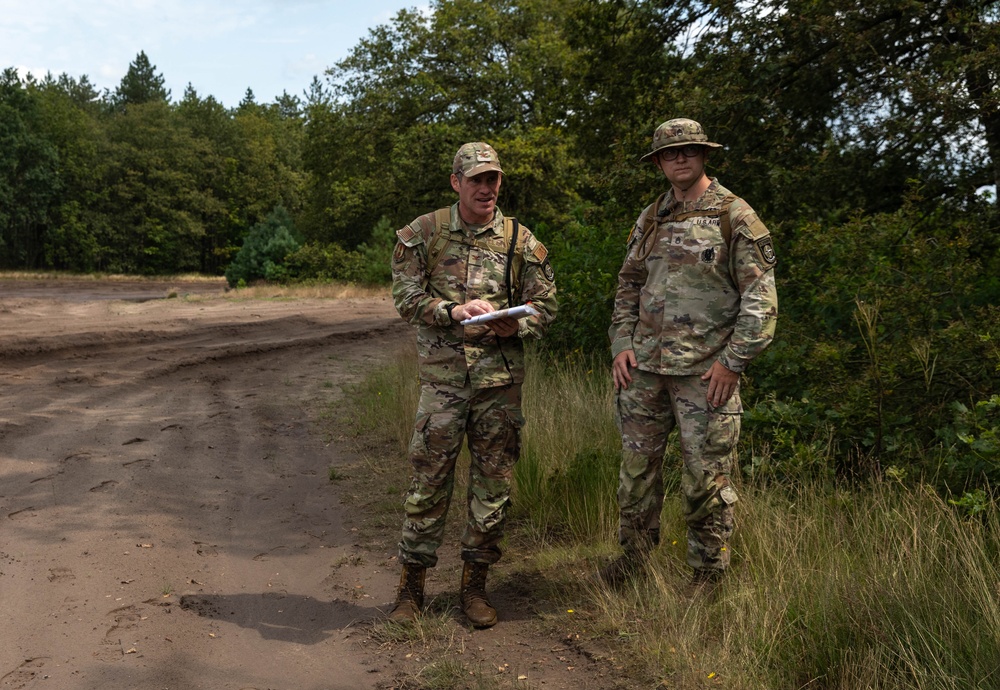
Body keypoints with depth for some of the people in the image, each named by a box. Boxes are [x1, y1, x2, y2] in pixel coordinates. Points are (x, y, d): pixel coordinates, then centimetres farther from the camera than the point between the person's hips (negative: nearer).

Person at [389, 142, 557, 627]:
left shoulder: (520, 240, 7)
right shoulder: (424, 233, 4)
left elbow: (545, 304, 9)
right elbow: (406, 296, -1)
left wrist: (514, 326, -12)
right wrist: (456, 311, -17)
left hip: (501, 377, 2)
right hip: (442, 374, -2)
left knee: (493, 483, 7)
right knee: (429, 481, 1)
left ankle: (475, 585, 22)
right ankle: (410, 586, 15)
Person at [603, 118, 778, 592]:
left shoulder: (735, 216, -3)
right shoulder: (650, 218, 14)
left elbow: (761, 297, -7)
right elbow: (629, 285, 21)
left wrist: (732, 362, -12)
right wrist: (621, 343, 8)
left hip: (706, 369, -5)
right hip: (644, 364, 5)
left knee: (706, 475, 1)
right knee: (637, 464, 11)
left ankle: (708, 574, 17)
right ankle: (634, 553, 29)